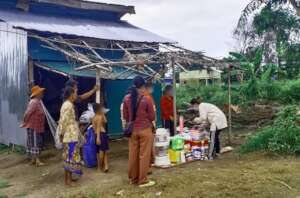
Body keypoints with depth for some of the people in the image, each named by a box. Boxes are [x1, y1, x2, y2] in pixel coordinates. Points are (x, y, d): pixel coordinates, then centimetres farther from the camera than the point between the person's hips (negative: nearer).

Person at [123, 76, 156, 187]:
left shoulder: (126, 98, -2)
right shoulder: (146, 99, -14)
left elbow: (125, 116, 8)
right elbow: (152, 117, -6)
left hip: (132, 130, 5)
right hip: (145, 130, -4)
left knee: (133, 154, 12)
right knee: (144, 155, 3)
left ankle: (133, 178, 24)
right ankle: (143, 180, 10)